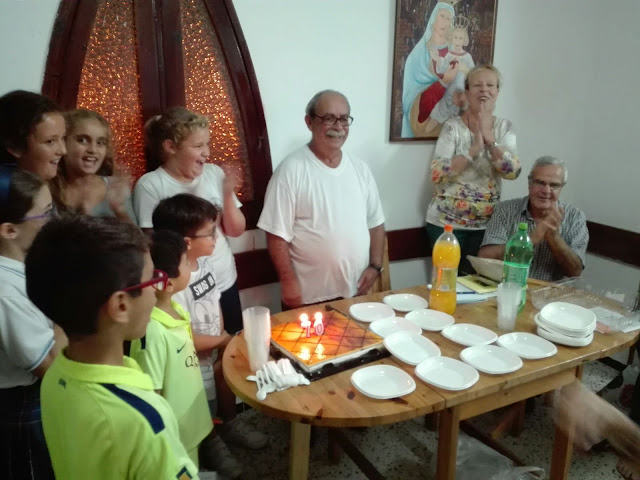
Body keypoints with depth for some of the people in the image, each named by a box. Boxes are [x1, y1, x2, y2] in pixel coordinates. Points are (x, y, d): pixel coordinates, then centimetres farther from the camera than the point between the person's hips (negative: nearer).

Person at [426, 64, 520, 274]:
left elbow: (513, 172, -9)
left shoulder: (504, 127, 4)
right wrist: (474, 149, -22)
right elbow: (437, 174, -18)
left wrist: (490, 140, -19)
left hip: (486, 224, 4)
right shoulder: (453, 126, -8)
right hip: (447, 222, -4)